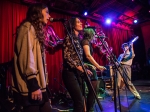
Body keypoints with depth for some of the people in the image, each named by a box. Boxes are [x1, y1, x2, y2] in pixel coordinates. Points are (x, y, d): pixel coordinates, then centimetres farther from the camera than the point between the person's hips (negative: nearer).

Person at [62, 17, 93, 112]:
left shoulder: (78, 39, 17)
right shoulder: (69, 38, -6)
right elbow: (66, 56, -16)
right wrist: (79, 67, -20)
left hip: (78, 73, 8)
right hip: (70, 73, -8)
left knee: (79, 101, 12)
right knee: (80, 101, -8)